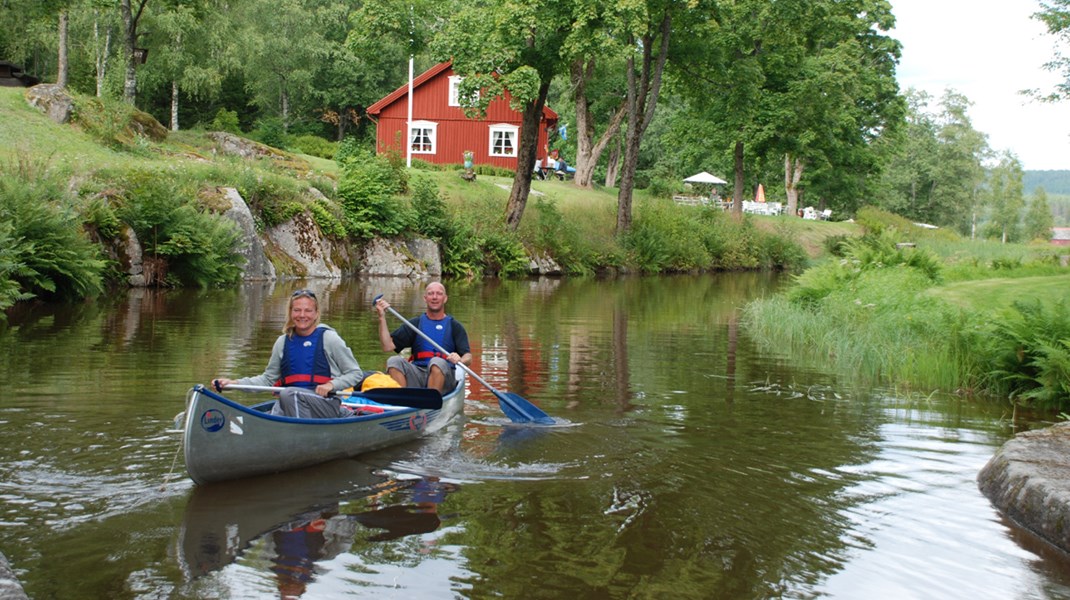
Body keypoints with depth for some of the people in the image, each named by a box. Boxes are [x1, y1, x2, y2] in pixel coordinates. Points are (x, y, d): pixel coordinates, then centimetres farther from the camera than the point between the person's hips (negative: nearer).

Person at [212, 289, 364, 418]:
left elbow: (356, 373, 3)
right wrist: (234, 383, 8)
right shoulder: (283, 342, 14)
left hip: (326, 404, -2)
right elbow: (268, 378, 20)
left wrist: (331, 385, -14)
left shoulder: (329, 338, 0)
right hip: (288, 402, 3)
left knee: (289, 394, -34)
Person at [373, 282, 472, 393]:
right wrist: (382, 317, -1)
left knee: (437, 362, -35)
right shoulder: (415, 323, 17)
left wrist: (460, 360, -24)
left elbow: (468, 358, 0)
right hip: (417, 375, 2)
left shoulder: (454, 326, 13)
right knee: (394, 361, -25)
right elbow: (388, 346, 7)